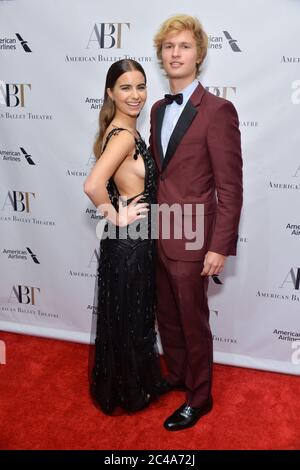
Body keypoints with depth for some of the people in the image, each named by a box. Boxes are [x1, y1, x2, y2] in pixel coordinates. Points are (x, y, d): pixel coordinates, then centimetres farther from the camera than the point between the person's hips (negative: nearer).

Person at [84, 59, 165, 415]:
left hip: (136, 238, 9)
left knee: (134, 316, 22)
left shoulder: (125, 131, 7)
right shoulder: (123, 135, -22)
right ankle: (129, 393, 30)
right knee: (129, 318, 8)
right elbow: (92, 186, -35)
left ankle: (133, 383, 42)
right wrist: (117, 218, -21)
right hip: (128, 241, -9)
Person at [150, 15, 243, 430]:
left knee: (193, 322, 9)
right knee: (167, 316, 21)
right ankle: (176, 376, 43)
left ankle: (199, 398, 30)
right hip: (159, 235, 7)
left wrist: (219, 247, -17)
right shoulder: (159, 109, 10)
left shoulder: (218, 110, -14)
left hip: (190, 239, -7)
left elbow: (230, 188, -15)